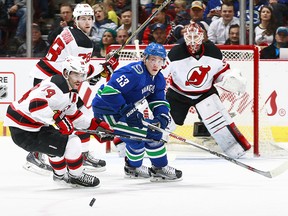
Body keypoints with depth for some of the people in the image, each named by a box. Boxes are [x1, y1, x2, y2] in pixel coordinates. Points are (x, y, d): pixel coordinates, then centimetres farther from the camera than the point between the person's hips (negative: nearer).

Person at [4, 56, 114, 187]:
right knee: (72, 144, -10)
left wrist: (95, 124, 19)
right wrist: (59, 119, -36)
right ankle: (76, 176, 10)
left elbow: (72, 116, 24)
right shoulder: (56, 86, -22)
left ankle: (61, 175, 52)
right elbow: (36, 103, -35)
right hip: (23, 131, -11)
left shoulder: (71, 92, 13)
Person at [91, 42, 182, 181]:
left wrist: (162, 117, -18)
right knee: (137, 136, -18)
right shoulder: (133, 73, -29)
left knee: (154, 131, 12)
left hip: (127, 107, 10)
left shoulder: (158, 79, 2)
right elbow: (110, 91, -36)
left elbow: (159, 101, 4)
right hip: (105, 109, -10)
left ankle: (160, 168, 27)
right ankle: (134, 167, 5)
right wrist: (126, 111, -37)